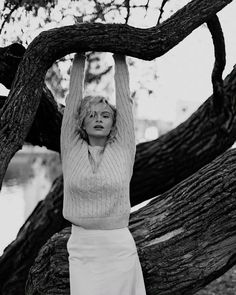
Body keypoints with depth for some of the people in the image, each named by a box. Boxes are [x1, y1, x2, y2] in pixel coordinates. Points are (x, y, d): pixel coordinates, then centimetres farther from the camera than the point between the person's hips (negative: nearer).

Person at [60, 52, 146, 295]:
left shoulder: (123, 150, 2)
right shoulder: (72, 150, 3)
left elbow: (124, 98, 3)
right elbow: (73, 98, 5)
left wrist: (119, 59, 8)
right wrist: (79, 58, 9)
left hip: (120, 247, 0)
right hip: (81, 247, 1)